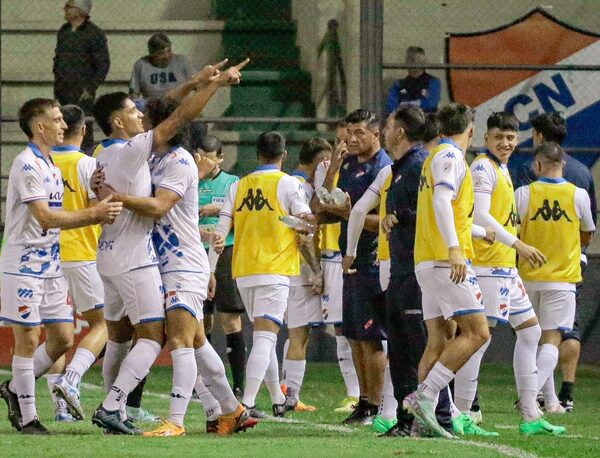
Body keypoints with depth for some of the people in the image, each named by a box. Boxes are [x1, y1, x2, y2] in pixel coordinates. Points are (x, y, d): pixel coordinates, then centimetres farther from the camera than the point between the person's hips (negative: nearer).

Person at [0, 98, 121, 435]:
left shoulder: (50, 166, 15)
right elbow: (45, 217, -21)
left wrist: (100, 214, 4)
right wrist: (94, 214, -23)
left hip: (52, 265, 9)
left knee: (63, 340, 6)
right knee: (28, 340, -3)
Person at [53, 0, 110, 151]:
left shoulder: (94, 34, -8)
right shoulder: (63, 31, 13)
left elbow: (103, 64, -8)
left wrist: (90, 88, -11)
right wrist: (57, 82, 13)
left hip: (82, 93, -7)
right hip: (62, 92, 7)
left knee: (84, 131, -7)